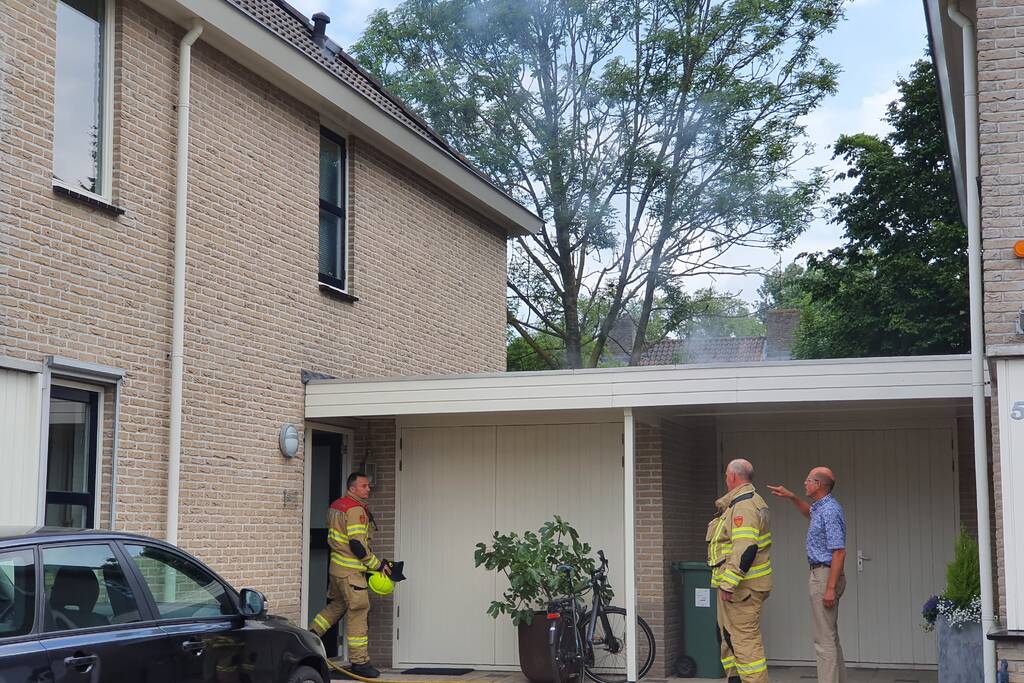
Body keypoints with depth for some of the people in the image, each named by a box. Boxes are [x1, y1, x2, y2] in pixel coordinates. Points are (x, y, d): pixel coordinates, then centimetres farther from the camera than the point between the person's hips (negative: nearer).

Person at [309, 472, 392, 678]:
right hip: (350, 571, -10)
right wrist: (377, 564, -12)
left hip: (337, 566, 10)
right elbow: (357, 544, -23)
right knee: (358, 611, -5)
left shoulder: (336, 506, 14)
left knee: (337, 605, 24)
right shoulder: (356, 510, -17)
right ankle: (359, 661, -2)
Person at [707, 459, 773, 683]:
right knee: (728, 635, 18)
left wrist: (728, 584, -27)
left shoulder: (743, 507, -19)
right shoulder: (754, 501, 17)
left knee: (745, 638, -9)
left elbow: (745, 549, -27)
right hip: (743, 585, 11)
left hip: (741, 587, -11)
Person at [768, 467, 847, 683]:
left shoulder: (830, 511, -18)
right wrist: (791, 497, 25)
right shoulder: (823, 507, 12)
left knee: (824, 638, -10)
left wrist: (830, 588, -24)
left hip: (825, 576, -11)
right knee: (830, 637, 14)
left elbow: (839, 552, -22)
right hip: (823, 575, 11)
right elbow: (810, 513, 38)